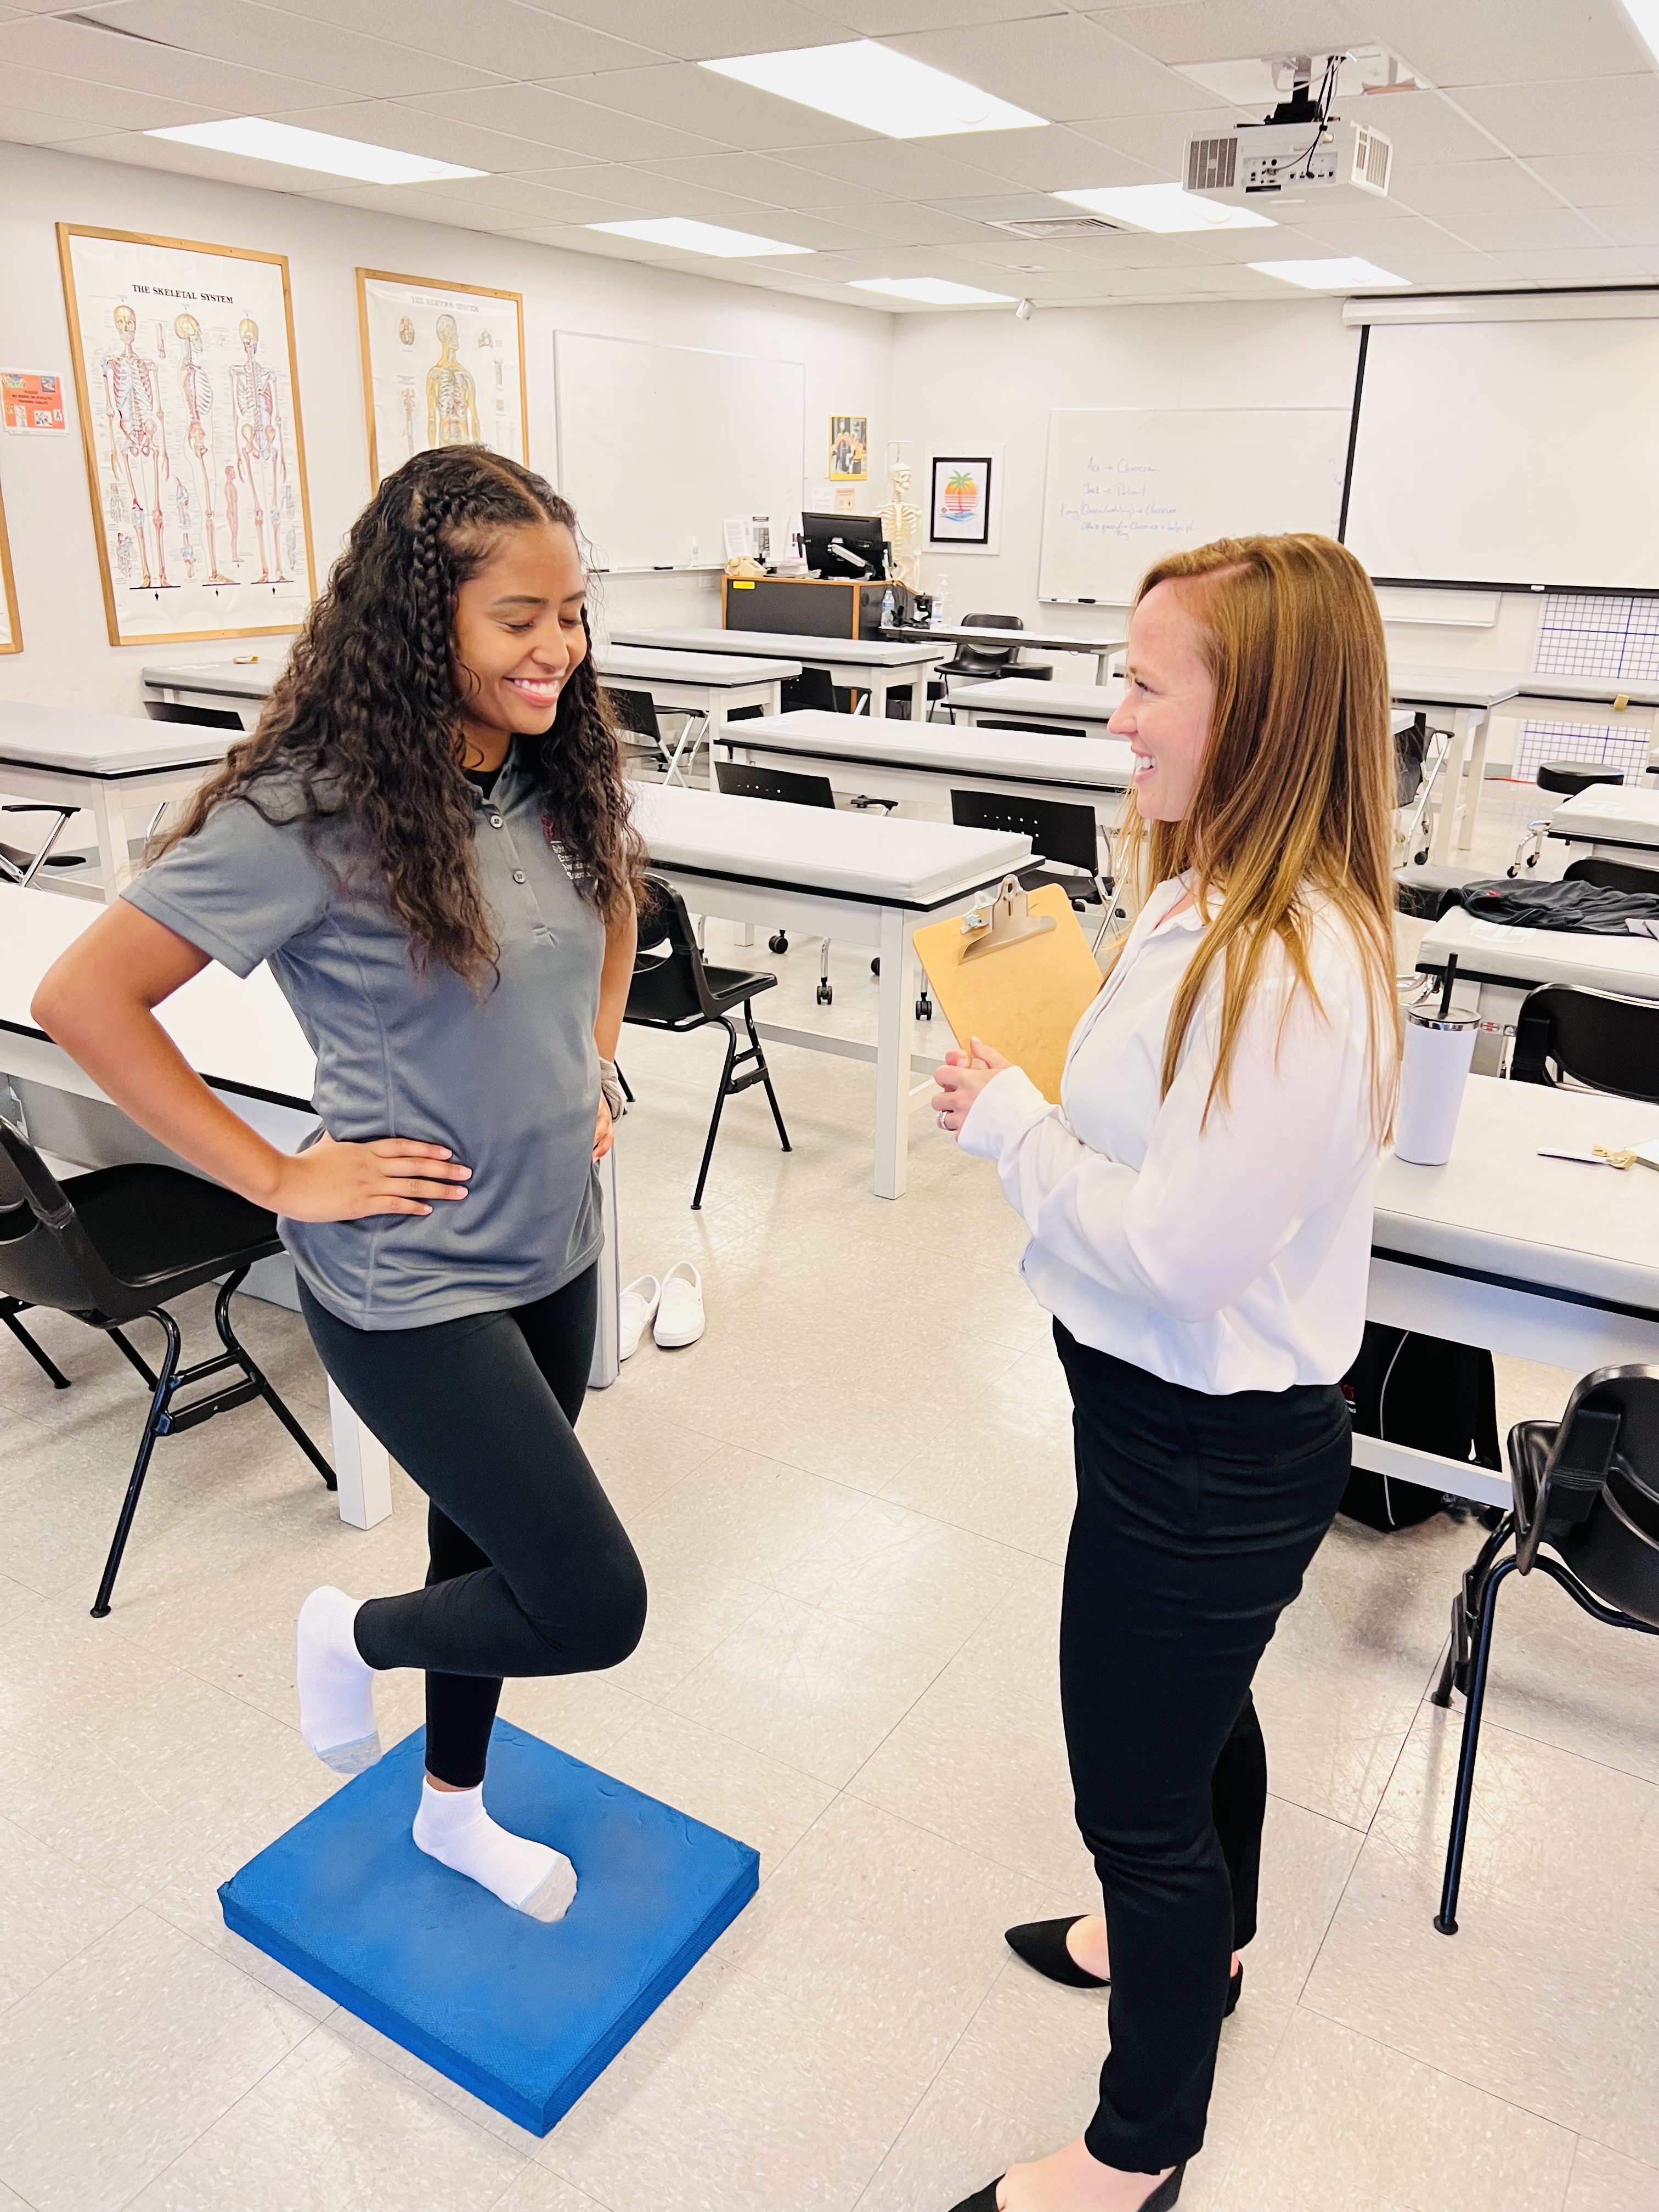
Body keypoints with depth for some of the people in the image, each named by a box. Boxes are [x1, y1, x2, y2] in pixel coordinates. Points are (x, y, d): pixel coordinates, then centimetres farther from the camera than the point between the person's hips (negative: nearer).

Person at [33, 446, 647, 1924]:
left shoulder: (557, 779, -2)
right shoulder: (310, 814, -22)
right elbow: (84, 997, -19)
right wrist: (280, 1178, -18)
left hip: (553, 1246, 7)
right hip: (410, 1280, -7)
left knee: (495, 1544, 23)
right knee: (596, 1608, -4)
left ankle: (453, 1808, 50)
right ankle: (351, 1635, 26)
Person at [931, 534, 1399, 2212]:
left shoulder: (1291, 969, -31)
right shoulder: (1216, 899, 1)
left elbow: (1179, 1249, -30)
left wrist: (1011, 1124, -18)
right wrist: (1030, 1102, -4)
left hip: (1208, 1451, -10)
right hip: (1182, 1419, 10)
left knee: (1137, 1791, 11)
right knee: (1199, 1711, 31)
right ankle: (1196, 1940, 60)